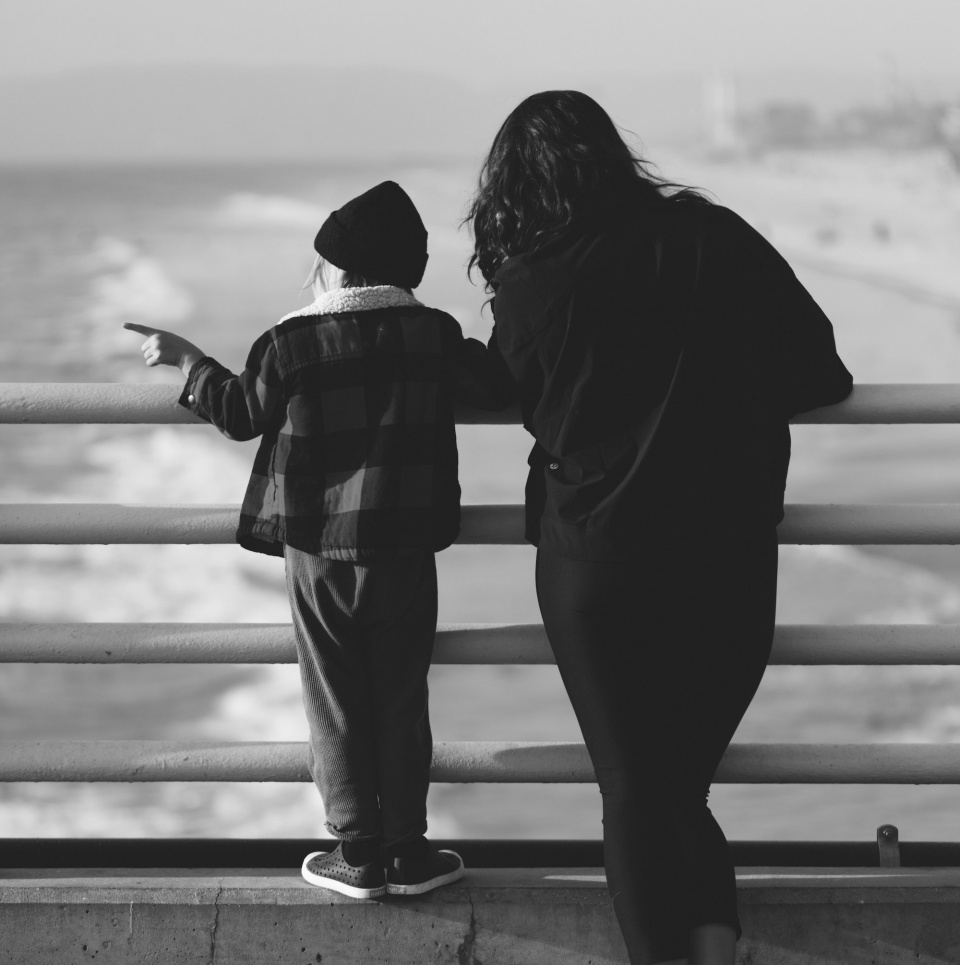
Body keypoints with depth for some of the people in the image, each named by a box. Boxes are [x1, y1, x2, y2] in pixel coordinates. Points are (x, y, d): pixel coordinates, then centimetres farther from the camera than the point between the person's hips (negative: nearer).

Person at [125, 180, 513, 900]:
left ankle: (358, 854, 12)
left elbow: (242, 415, 4)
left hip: (317, 552, -1)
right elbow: (496, 389, 3)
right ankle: (409, 854, 14)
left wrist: (189, 362, 18)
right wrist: (476, 355, 24)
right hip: (404, 552, 1)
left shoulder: (290, 344, -7)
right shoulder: (434, 334, -5)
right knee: (402, 704, 10)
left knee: (337, 709, 8)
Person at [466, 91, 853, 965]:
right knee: (685, 785, 17)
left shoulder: (526, 287, -7)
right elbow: (820, 374, -2)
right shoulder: (716, 239, -4)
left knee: (636, 795, 9)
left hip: (599, 569, -2)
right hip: (732, 565, 2)